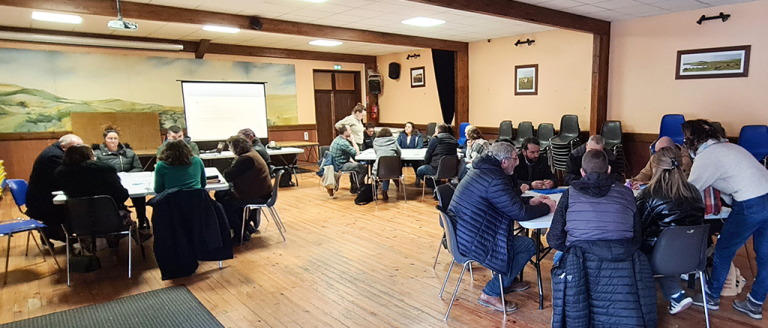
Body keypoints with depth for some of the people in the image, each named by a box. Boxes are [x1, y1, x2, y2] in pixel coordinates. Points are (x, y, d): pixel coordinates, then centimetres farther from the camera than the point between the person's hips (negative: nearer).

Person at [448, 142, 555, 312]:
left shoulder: (482, 170, 11)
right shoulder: (496, 180, -22)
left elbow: (508, 202, 24)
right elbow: (520, 213, -16)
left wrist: (531, 201, 17)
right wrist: (546, 208, 1)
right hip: (471, 242, -11)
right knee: (528, 245, -2)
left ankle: (505, 282, 38)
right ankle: (491, 294, 4)